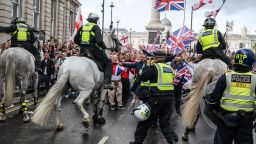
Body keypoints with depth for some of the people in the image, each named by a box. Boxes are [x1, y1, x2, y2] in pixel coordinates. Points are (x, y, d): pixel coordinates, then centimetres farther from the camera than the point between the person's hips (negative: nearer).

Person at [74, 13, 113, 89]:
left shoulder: (82, 27, 14)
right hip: (93, 49, -6)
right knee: (108, 63, 3)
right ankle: (107, 82, -12)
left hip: (83, 51, 6)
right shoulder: (96, 27, -4)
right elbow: (99, 41, -18)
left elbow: (76, 40, 15)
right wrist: (104, 47, -1)